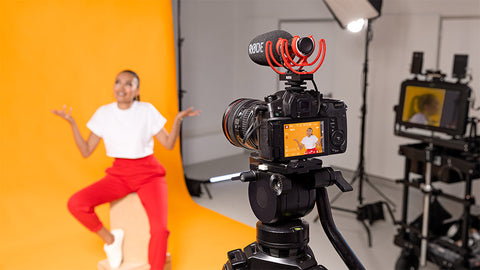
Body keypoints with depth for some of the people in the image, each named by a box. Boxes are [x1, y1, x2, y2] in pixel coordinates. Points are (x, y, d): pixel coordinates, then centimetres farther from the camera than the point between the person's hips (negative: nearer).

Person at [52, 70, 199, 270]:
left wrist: (178, 120, -17)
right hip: (119, 174, 3)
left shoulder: (147, 110, -3)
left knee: (159, 228, -27)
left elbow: (168, 144, -2)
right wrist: (71, 123, -8)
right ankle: (110, 238, 2)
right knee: (76, 203, -22)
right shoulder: (103, 113, 2)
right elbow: (86, 151, 1)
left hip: (149, 174, -2)